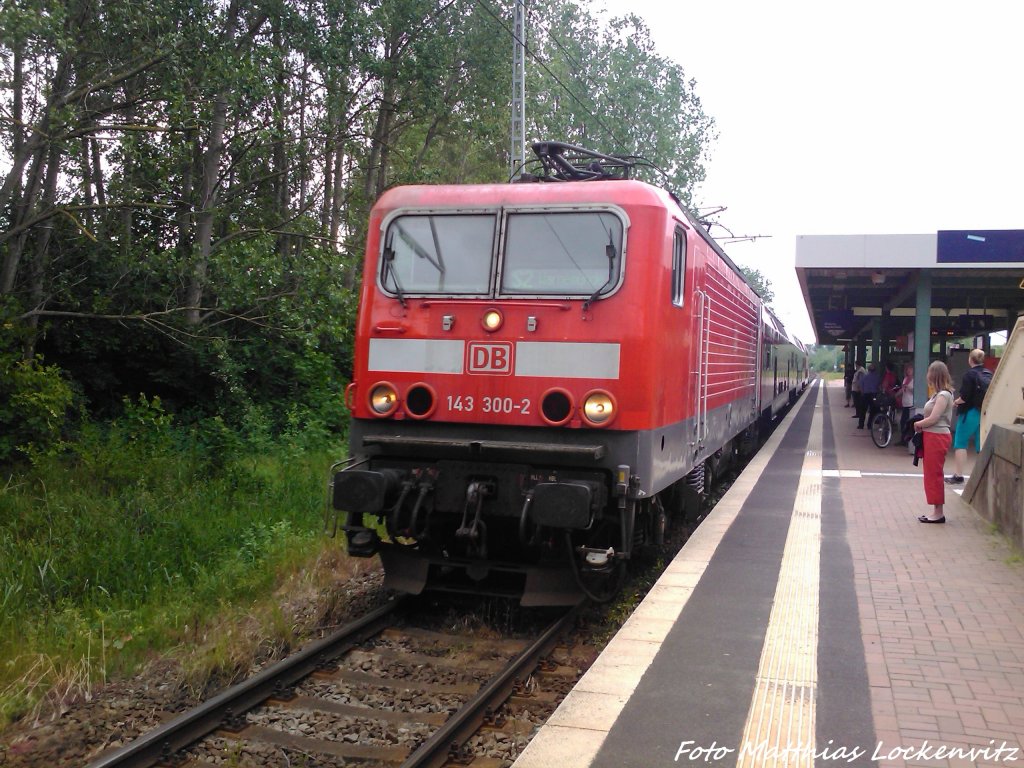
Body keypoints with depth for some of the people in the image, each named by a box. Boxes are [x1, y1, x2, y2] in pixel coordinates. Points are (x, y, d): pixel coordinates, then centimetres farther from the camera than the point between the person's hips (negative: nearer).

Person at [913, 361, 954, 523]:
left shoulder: (943, 395, -15)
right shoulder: (939, 394, 14)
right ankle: (937, 512, 18)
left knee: (934, 475, -4)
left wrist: (918, 424, -4)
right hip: (932, 437, 9)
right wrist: (921, 424, -2)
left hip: (937, 437, -9)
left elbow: (933, 419, -19)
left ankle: (938, 513, 2)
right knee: (932, 475, 12)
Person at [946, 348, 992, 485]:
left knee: (960, 443, 3)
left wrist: (956, 402, 2)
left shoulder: (970, 374, -12)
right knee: (982, 445, 10)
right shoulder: (989, 374, 7)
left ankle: (958, 476, 1)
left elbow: (965, 397, -16)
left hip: (971, 412, -6)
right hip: (986, 413, 6)